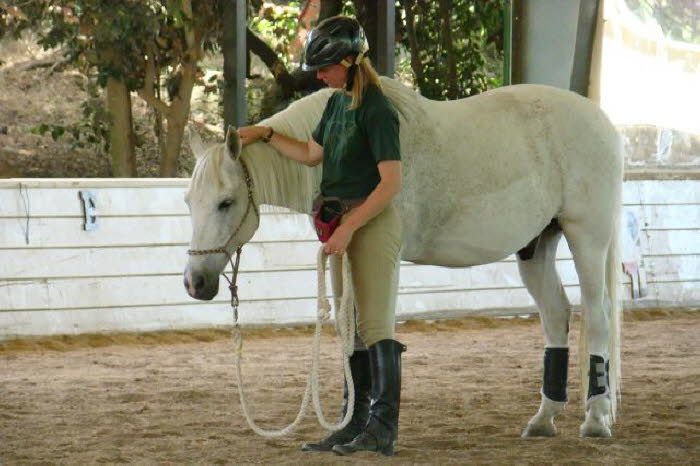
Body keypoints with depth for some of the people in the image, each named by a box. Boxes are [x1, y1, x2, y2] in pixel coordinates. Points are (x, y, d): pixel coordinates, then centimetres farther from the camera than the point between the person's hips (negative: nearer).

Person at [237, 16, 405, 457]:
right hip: (342, 222, 10)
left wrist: (349, 227, -22)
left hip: (373, 222, -10)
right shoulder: (338, 102, 12)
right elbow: (312, 153, 23)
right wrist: (265, 134, 18)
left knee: (376, 327, -9)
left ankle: (383, 430, -8)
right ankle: (356, 424, 18)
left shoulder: (377, 109, -16)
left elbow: (391, 181, -20)